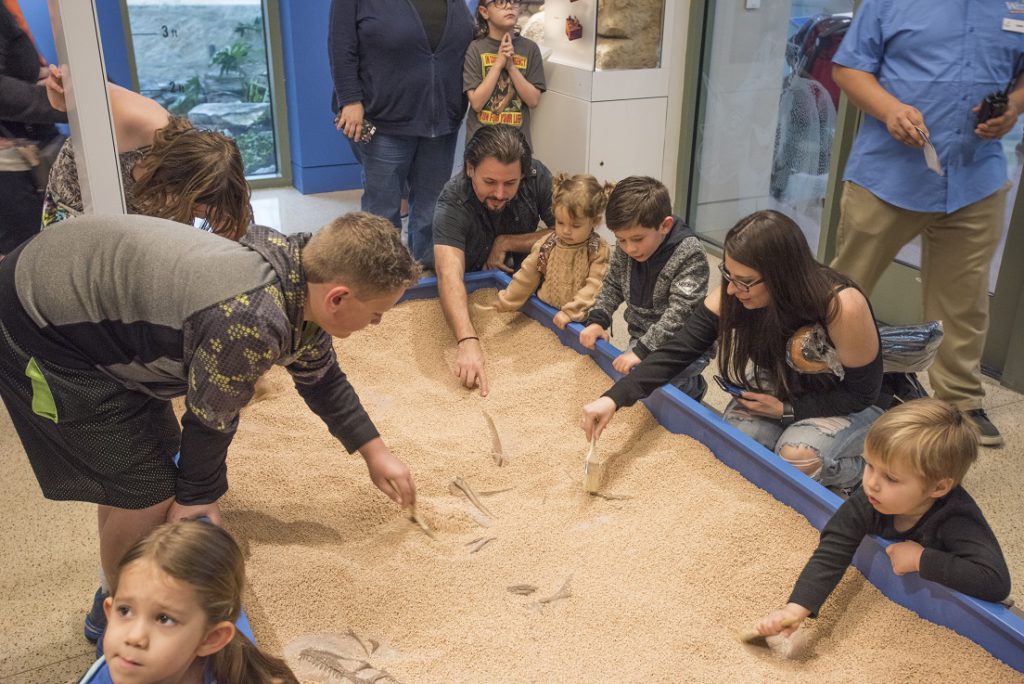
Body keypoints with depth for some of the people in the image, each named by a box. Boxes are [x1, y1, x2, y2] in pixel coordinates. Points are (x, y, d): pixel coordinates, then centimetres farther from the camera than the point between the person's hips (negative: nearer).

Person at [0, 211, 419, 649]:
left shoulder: (300, 284, -3)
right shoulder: (252, 320, -33)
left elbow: (321, 378, 14)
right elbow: (209, 417, -18)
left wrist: (374, 452, 21)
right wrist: (199, 498, 1)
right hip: (40, 329, -9)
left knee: (156, 459, 17)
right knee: (149, 493, -5)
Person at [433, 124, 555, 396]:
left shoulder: (537, 176, -21)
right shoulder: (452, 204, -32)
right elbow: (449, 276, -47)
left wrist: (505, 243, -23)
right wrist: (468, 342, -62)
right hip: (470, 288, -2)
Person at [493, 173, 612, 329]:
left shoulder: (599, 251, -8)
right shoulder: (546, 244, 4)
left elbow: (595, 287, -14)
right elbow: (527, 276, 12)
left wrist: (570, 313, -22)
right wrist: (507, 301, 11)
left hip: (580, 320, -3)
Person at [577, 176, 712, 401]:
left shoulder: (690, 254, -24)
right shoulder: (626, 249, -6)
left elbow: (680, 313, -28)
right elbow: (613, 285, 9)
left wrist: (642, 351, -34)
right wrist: (597, 320, -7)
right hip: (641, 338, 6)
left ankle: (693, 386, 10)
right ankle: (692, 385, 23)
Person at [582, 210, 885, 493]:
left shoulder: (841, 307, -35)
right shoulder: (733, 295, -24)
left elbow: (862, 393, -21)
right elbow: (675, 352, -26)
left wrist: (786, 409, -24)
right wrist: (613, 398, -37)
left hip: (849, 406, -4)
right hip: (783, 392, 4)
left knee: (799, 457, -30)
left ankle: (860, 470, 2)